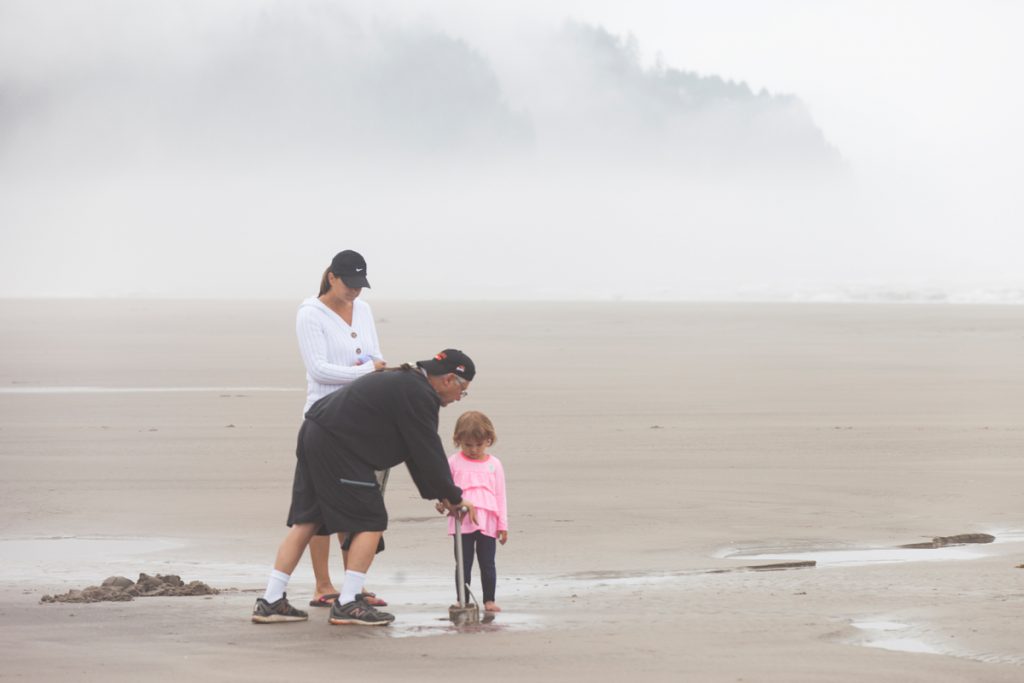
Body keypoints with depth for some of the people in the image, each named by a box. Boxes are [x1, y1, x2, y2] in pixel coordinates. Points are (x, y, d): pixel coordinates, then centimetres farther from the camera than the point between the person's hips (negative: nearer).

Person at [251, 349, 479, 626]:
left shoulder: (405, 383, 22)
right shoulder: (418, 395, -10)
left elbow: (417, 451, 27)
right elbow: (428, 453, -10)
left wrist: (436, 493, 25)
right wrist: (453, 496, 0)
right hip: (338, 447, -10)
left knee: (307, 520, 12)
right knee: (371, 522, -2)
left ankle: (271, 602, 11)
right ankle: (348, 604, -2)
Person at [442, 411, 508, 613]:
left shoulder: (494, 464, 6)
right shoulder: (454, 462, 3)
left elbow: (500, 495, 8)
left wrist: (503, 525, 5)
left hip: (487, 522, 1)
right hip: (462, 521, -1)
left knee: (487, 563, 6)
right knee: (463, 563, 2)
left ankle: (489, 600, 15)